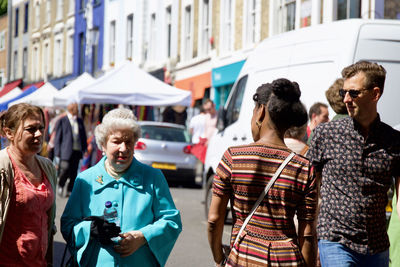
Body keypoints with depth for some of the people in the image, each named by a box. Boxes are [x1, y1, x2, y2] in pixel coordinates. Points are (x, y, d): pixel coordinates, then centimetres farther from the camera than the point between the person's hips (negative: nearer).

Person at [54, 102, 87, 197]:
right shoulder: (62, 121, 3)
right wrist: (58, 152, -5)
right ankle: (60, 186, 17)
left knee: (74, 172, 3)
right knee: (65, 169, -8)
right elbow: (57, 137, 1)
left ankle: (70, 190, 12)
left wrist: (84, 149, 12)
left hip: (77, 151, 4)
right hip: (66, 151, -4)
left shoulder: (80, 121, 16)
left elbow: (83, 136, 20)